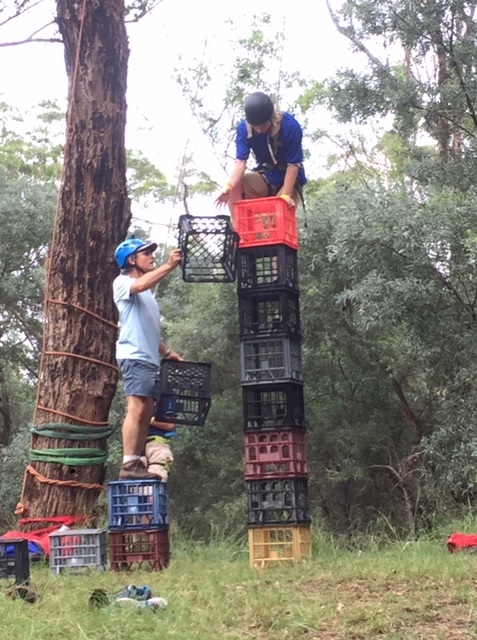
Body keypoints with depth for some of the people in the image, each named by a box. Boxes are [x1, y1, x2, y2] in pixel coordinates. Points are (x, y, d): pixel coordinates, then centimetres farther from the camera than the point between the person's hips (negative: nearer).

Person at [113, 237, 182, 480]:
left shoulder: (145, 294, 27)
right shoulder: (122, 282, 1)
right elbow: (141, 284, -24)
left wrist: (167, 352, 18)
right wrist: (169, 266, -30)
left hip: (149, 359, 9)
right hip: (134, 356, -9)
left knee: (145, 413, 5)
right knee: (136, 409, -17)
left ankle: (137, 464, 6)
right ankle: (129, 464, -21)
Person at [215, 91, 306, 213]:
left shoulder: (290, 127, -27)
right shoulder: (244, 128, -16)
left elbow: (293, 164, -24)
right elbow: (241, 161, -22)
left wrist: (285, 195, -31)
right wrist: (229, 187, -40)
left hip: (288, 178, -3)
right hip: (265, 176, 3)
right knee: (234, 187, -21)